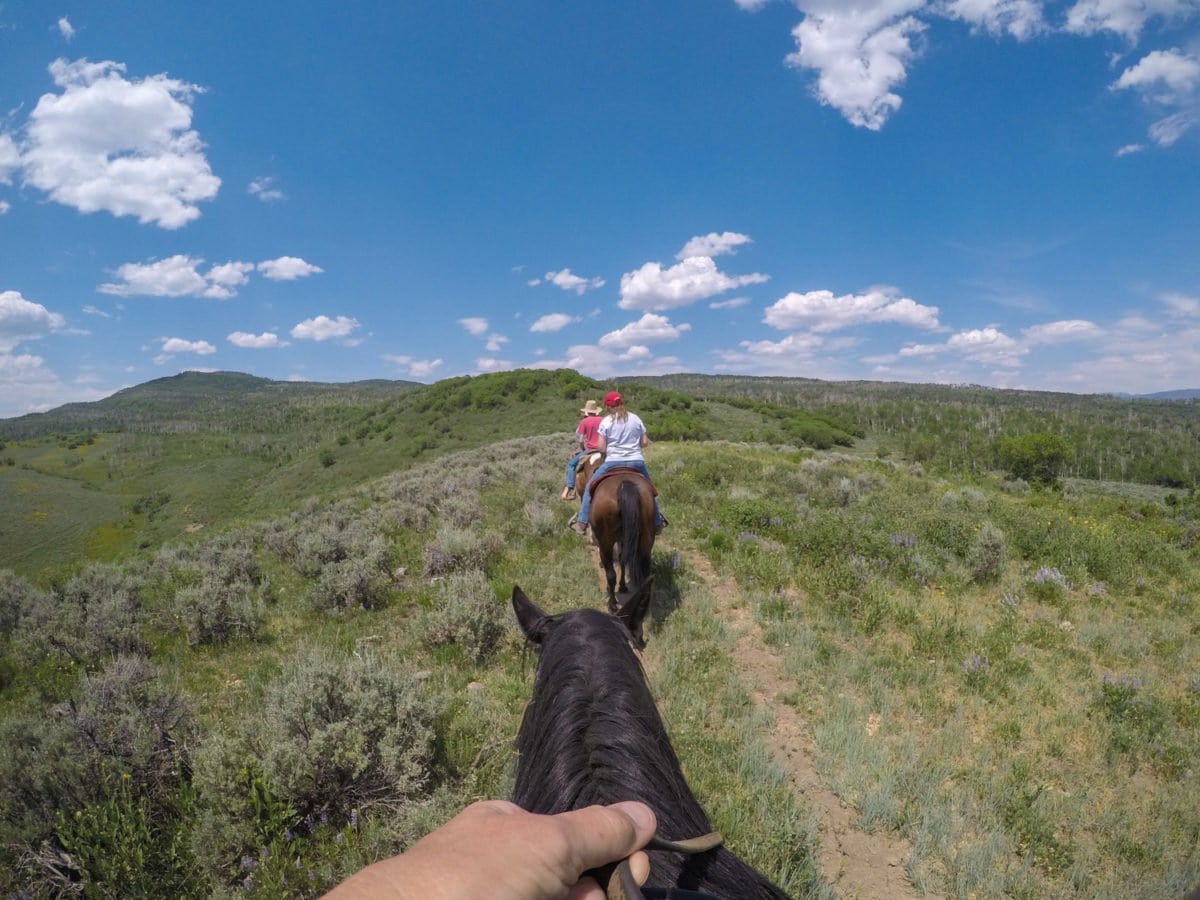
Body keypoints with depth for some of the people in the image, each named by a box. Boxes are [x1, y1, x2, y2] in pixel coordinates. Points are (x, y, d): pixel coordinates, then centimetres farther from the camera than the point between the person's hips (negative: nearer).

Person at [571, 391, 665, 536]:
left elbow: (601, 448, -7)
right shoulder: (635, 419, 4)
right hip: (637, 461, 3)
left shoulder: (606, 421, -5)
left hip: (613, 462, -2)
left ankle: (582, 523, 9)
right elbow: (645, 442, 5)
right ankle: (657, 523, 27)